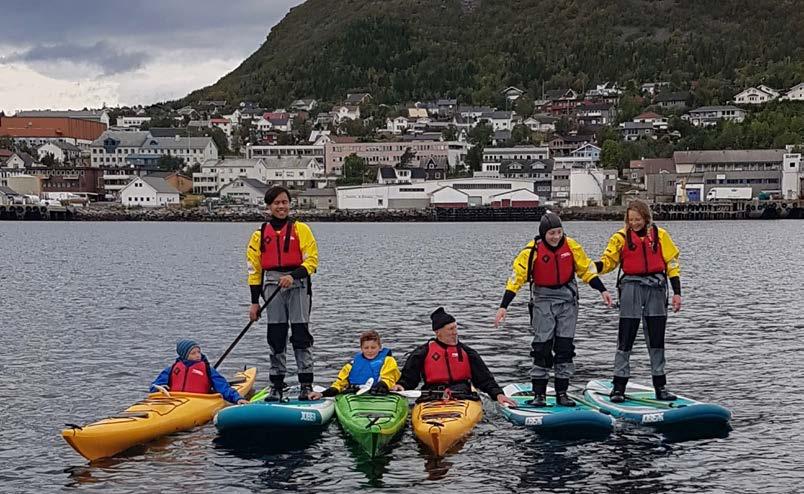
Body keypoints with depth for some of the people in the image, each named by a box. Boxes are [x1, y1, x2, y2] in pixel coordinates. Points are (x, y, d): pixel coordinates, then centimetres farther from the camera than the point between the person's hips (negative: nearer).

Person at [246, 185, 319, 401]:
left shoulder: (300, 229, 4)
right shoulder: (259, 235, 10)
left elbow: (312, 260, -2)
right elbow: (254, 270, 11)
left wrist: (293, 276, -19)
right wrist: (254, 302, 6)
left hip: (298, 286, -2)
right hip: (272, 285, 2)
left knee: (301, 334, -5)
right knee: (275, 337, 5)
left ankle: (306, 384, -1)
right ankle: (276, 385, 12)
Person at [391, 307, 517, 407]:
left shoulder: (466, 352, 18)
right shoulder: (423, 353, 12)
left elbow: (485, 378, 15)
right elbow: (408, 378, 12)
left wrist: (498, 394, -1)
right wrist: (400, 386, -10)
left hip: (463, 397, 2)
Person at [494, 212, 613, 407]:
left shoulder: (571, 246, -5)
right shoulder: (533, 250, -14)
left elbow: (587, 269, 7)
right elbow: (516, 277, -13)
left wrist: (602, 290, 4)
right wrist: (503, 307, -17)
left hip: (567, 298, 3)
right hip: (543, 301, -3)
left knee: (565, 347, 4)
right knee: (542, 347, -3)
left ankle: (562, 393, 11)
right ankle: (539, 394, 3)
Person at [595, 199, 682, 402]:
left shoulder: (660, 235, 5)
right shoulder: (621, 237, 2)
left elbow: (672, 263, 8)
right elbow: (609, 260, 0)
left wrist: (677, 292, 3)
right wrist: (594, 266, -22)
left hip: (656, 288, 1)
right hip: (632, 287, -1)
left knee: (656, 340, 8)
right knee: (625, 339, -3)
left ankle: (660, 386, 16)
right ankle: (618, 386, 3)